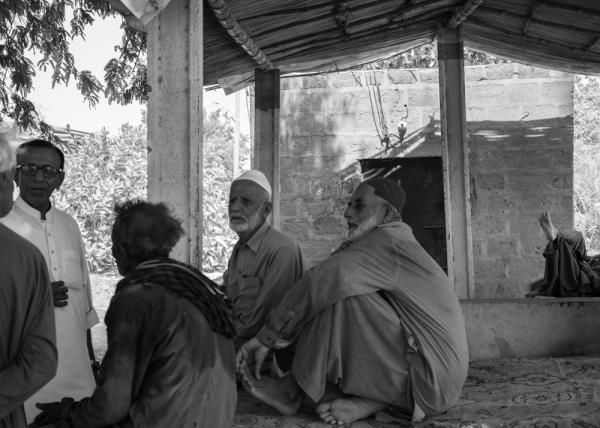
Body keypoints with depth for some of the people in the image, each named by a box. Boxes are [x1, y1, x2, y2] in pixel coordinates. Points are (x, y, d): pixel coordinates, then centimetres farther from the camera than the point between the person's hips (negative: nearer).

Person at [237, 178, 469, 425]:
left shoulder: (387, 240, -12)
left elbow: (323, 282, -23)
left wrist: (265, 338, -18)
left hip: (432, 377, -10)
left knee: (342, 294, -18)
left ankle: (293, 392, -5)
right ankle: (368, 398, -4)